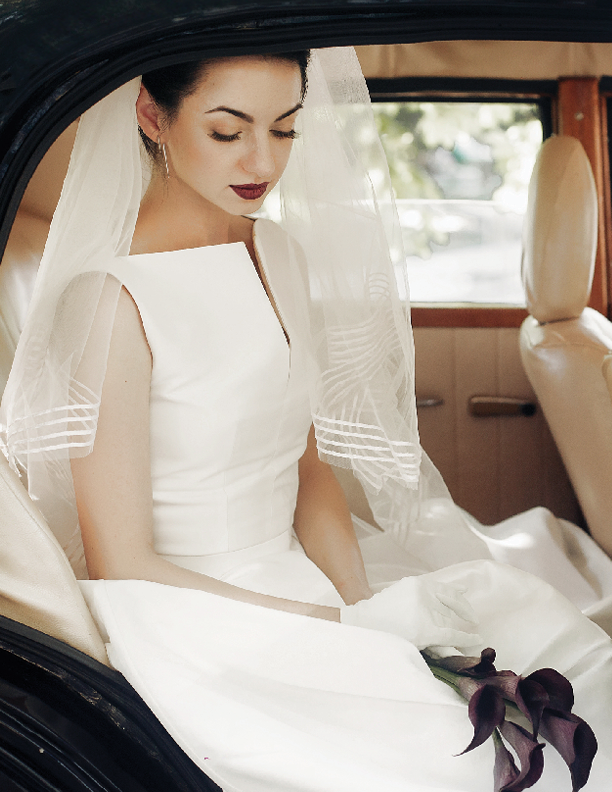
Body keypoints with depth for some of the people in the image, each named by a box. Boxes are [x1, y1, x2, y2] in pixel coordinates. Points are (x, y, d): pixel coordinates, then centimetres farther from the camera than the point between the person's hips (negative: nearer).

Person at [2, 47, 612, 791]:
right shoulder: (111, 302, -17)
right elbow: (122, 569, -16)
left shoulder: (282, 254, 6)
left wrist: (362, 606, -8)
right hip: (196, 629, -7)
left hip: (300, 583, 7)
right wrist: (352, 625, -16)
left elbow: (310, 467, 10)